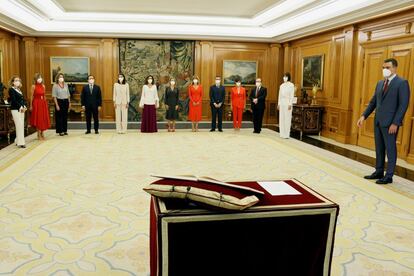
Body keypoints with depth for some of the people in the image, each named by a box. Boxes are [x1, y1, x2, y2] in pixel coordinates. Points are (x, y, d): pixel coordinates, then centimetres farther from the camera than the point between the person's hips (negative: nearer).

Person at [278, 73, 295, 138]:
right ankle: (282, 133, 11)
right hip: (282, 102, 5)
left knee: (287, 118, -6)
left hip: (287, 102, -5)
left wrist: (290, 104, -15)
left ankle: (287, 134, -3)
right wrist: (278, 104, 9)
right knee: (281, 118, 5)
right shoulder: (281, 85, 12)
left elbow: (292, 95, -8)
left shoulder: (291, 85, -3)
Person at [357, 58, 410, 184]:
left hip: (390, 123, -7)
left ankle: (389, 176, 9)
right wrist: (364, 116, 4)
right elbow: (373, 102, 15)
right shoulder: (380, 83, 14)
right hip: (378, 121, 7)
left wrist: (395, 123, -18)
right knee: (379, 148, 14)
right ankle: (379, 172, 25)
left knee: (390, 149, 1)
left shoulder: (402, 83, -8)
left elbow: (403, 105, -13)